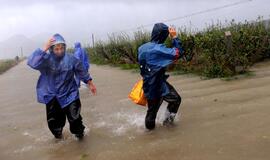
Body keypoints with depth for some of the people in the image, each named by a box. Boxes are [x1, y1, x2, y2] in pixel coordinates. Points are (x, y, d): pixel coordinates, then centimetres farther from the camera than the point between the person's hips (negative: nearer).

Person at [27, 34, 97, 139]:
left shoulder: (71, 59, -11)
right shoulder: (46, 59, -14)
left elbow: (82, 72, 3)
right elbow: (32, 63, -33)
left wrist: (90, 83, 11)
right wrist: (44, 49, -37)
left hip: (69, 95, -1)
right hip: (52, 98, 1)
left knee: (75, 118, -2)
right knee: (54, 121, 13)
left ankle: (78, 132, 30)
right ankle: (57, 134, 45)